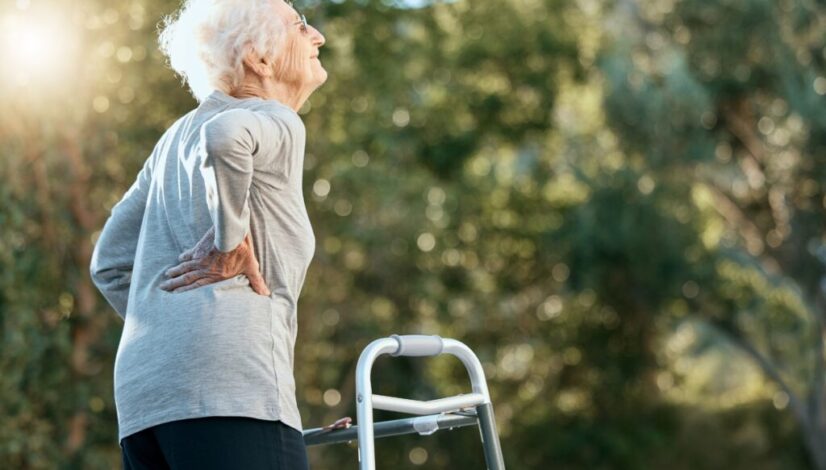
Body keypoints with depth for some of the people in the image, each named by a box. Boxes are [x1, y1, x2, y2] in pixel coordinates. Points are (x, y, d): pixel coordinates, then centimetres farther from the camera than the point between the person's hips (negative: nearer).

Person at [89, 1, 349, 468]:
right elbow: (225, 136, -23)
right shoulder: (276, 122, 3)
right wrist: (231, 247, -13)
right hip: (232, 382, -8)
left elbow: (110, 262, 28)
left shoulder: (177, 137, 27)